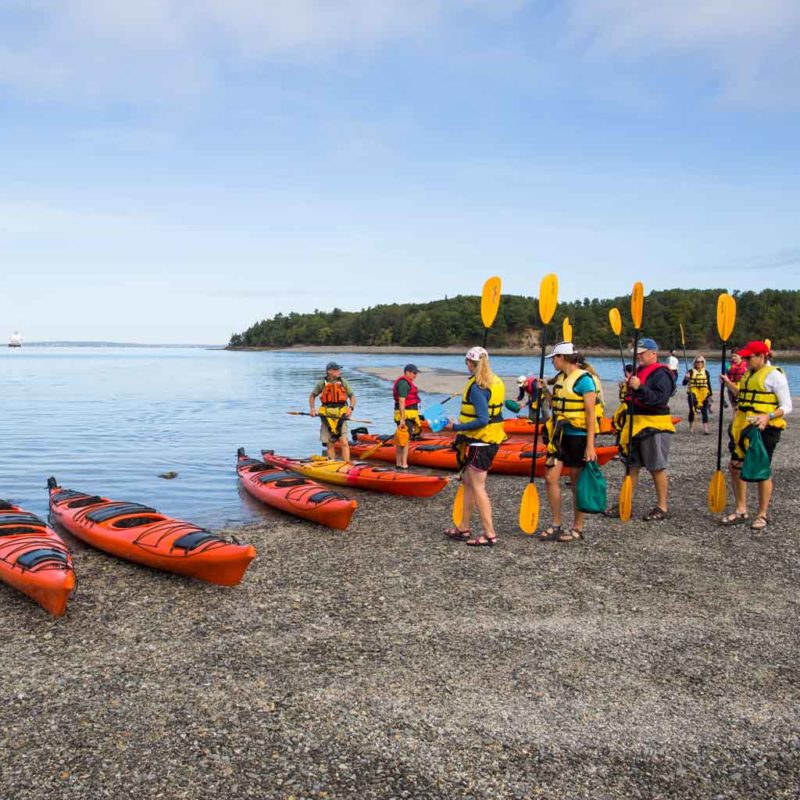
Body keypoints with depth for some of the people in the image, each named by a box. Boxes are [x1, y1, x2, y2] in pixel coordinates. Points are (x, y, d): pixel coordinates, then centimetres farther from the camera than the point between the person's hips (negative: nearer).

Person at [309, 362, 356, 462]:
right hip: (327, 416, 0)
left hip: (341, 416, 0)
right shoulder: (322, 383, 2)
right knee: (330, 444, 6)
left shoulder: (343, 382, 4)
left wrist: (351, 408, -8)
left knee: (344, 442, -10)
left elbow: (352, 396, 9)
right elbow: (312, 396, 13)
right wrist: (312, 408, -1)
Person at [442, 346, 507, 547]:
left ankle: (489, 534, 2)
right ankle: (464, 528, 24)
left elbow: (482, 420, -24)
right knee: (468, 483, 16)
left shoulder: (477, 387, -19)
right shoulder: (496, 382, 10)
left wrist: (456, 427, -18)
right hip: (491, 440, 10)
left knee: (477, 487, -3)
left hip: (479, 443, -10)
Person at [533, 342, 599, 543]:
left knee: (578, 484, 4)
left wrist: (590, 446, -21)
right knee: (550, 478, 4)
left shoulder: (584, 379, -14)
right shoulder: (560, 378, 11)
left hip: (579, 437, -8)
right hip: (561, 436, 8)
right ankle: (556, 526, 16)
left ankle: (577, 529, 16)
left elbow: (591, 414, -17)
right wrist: (544, 391, 7)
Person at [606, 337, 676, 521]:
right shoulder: (638, 372, 18)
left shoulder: (661, 374, -10)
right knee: (631, 465, 11)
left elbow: (661, 398, -24)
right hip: (635, 425, 9)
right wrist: (628, 388, 10)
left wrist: (639, 388, -31)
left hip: (654, 427, -9)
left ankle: (662, 507, 9)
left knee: (657, 468, -1)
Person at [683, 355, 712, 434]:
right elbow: (684, 383, -3)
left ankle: (705, 428, -3)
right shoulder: (691, 372, 0)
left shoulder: (706, 372, 8)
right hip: (693, 394, -2)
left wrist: (710, 395, 11)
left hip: (704, 395, 2)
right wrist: (686, 378, -24)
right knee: (692, 410, 2)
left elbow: (709, 384, 13)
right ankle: (691, 427, 17)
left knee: (704, 411, -2)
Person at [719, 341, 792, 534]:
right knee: (736, 465, 10)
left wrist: (769, 416, -28)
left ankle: (762, 516, 14)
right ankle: (741, 511, 23)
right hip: (744, 428, 8)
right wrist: (729, 384, 13)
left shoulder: (774, 375, -10)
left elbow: (787, 407, -12)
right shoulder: (750, 374, 13)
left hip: (764, 429, -8)